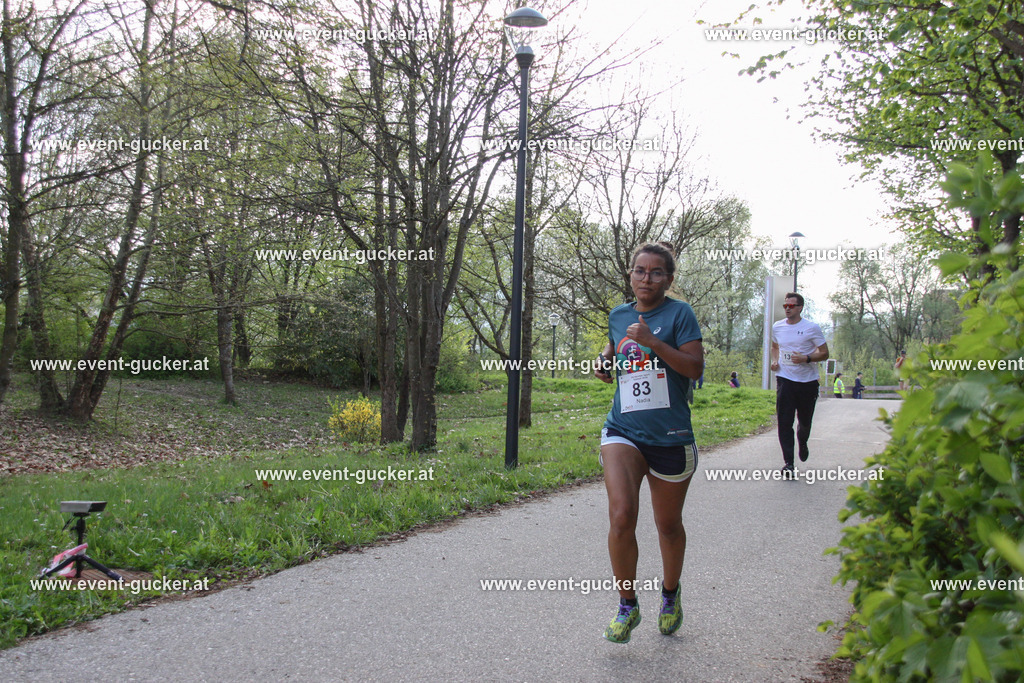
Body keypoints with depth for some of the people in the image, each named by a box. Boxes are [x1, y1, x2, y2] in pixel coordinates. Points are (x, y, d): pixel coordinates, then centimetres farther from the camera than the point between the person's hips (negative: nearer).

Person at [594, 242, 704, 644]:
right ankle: (627, 606, 1)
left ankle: (670, 595, 40)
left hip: (671, 437, -2)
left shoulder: (679, 313, -3)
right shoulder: (617, 316, 9)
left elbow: (695, 368, -12)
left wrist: (653, 342, -21)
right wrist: (605, 361, 6)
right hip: (623, 431, 2)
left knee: (668, 524, 13)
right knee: (621, 515, -18)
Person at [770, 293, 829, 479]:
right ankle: (788, 463, -7)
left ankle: (803, 443, 47)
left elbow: (824, 353, -4)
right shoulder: (777, 327, 6)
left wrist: (806, 358, -21)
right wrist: (774, 360, 6)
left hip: (807, 381, -2)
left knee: (805, 420, 12)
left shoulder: (811, 328, -6)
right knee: (784, 422, -9)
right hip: (785, 379, 2)